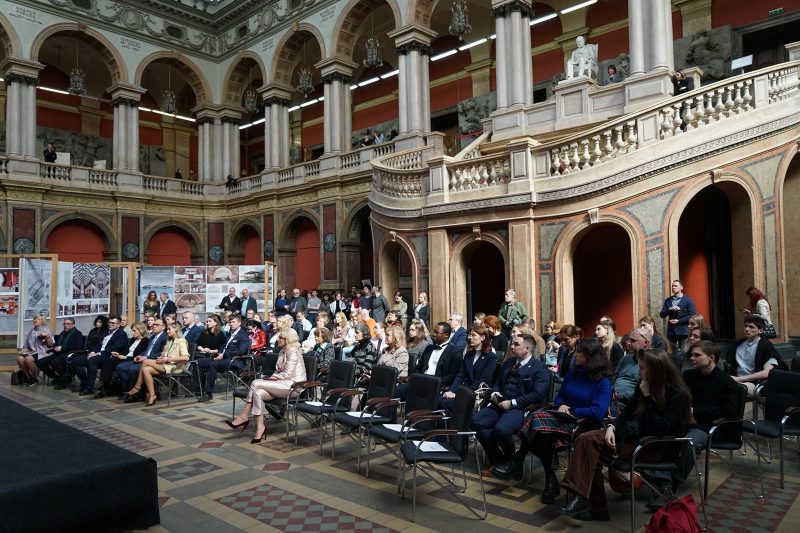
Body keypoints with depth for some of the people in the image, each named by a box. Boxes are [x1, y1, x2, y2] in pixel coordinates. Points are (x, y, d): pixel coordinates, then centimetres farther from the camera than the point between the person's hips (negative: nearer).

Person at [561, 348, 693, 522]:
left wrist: (648, 397, -22)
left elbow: (661, 429, -22)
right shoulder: (645, 385, 4)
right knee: (587, 439, -16)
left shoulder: (677, 394, -15)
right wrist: (612, 427, -5)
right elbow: (628, 411, 13)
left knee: (593, 446, -25)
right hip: (635, 432, 7)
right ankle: (583, 499, -21)